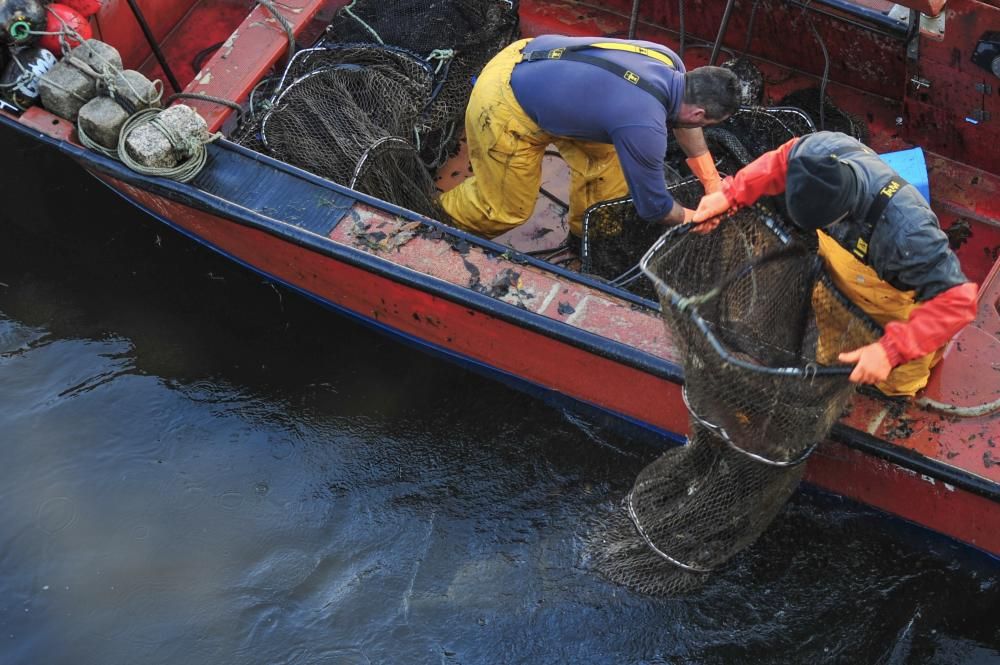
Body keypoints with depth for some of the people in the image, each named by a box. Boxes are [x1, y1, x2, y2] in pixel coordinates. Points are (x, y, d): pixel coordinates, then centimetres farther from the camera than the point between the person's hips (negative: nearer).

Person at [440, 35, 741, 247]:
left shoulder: (669, 61, -7)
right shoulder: (643, 127, -29)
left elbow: (683, 118, 15)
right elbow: (653, 205, -13)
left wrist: (713, 183, 18)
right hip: (505, 110, -8)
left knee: (604, 155, 10)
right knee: (507, 210, 7)